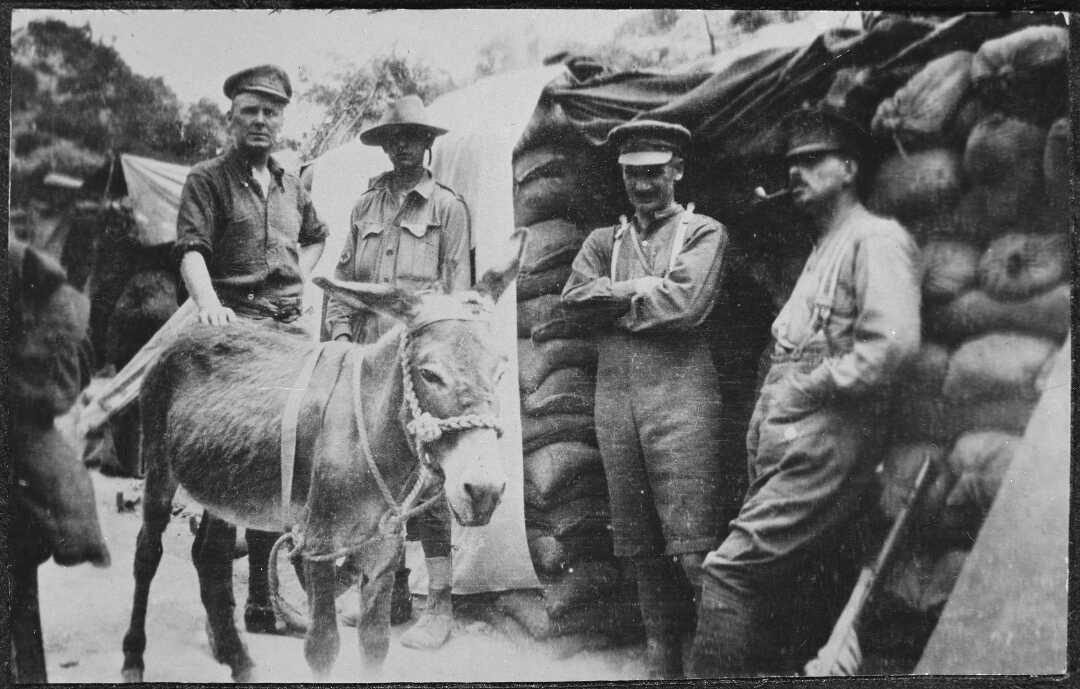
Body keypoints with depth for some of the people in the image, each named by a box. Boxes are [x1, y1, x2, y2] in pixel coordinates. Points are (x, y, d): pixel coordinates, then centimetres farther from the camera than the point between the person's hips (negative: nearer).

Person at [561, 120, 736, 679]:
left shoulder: (703, 232, 7)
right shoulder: (604, 240, 21)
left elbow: (687, 303, -10)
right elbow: (573, 295, 3)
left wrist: (613, 300, 1)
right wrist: (642, 289, -6)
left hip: (680, 393, -5)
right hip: (614, 397, 5)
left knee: (693, 543, -10)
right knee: (638, 543, 9)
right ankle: (660, 659, 19)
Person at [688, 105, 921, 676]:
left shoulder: (875, 240, -6)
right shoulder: (821, 249, 25)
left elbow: (892, 344, -20)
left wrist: (808, 388, -12)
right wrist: (765, 415, 10)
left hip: (824, 444, -9)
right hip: (782, 445, 9)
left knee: (731, 568, -16)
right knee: (776, 587, 11)